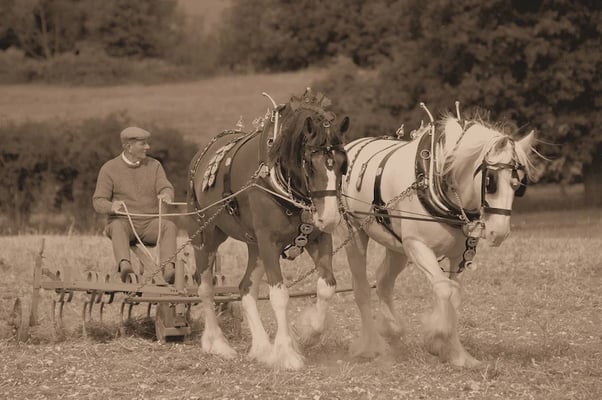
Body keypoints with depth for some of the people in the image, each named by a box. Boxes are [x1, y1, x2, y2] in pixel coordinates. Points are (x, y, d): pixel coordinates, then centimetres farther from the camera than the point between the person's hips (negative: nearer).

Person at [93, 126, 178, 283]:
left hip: (150, 224, 2)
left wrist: (166, 195, -30)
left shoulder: (154, 165, 9)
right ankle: (124, 265, -62)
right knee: (118, 227, -38)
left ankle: (168, 269, -51)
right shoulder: (109, 169, 1)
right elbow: (98, 202, -2)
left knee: (169, 226, -30)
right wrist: (112, 207, -28)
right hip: (123, 221, -2)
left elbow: (166, 188, -3)